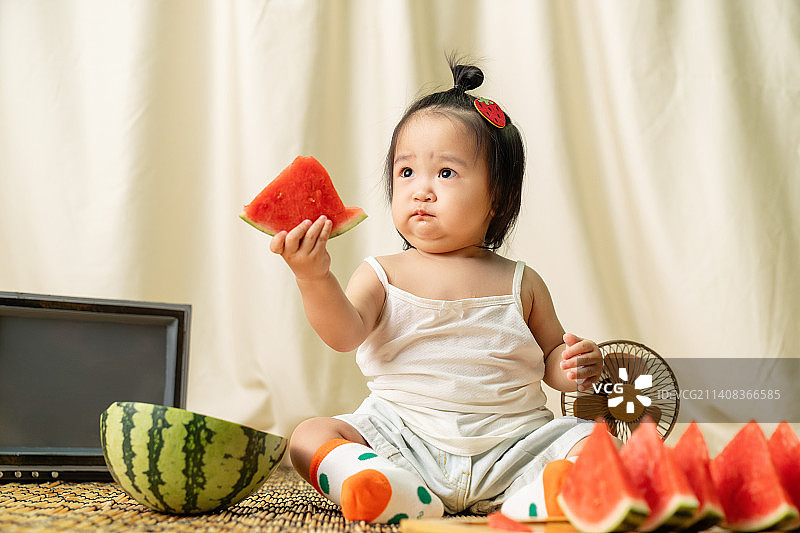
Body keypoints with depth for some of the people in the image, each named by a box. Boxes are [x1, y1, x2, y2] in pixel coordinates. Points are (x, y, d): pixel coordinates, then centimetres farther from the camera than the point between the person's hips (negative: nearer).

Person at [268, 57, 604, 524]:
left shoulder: (521, 283, 9)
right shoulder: (383, 274, 4)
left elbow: (551, 356, 19)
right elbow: (346, 335, -13)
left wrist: (574, 367, -5)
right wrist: (315, 278, -31)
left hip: (510, 445, 1)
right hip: (402, 442, 0)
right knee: (309, 437, -20)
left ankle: (533, 503, -47)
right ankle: (407, 500, -45)